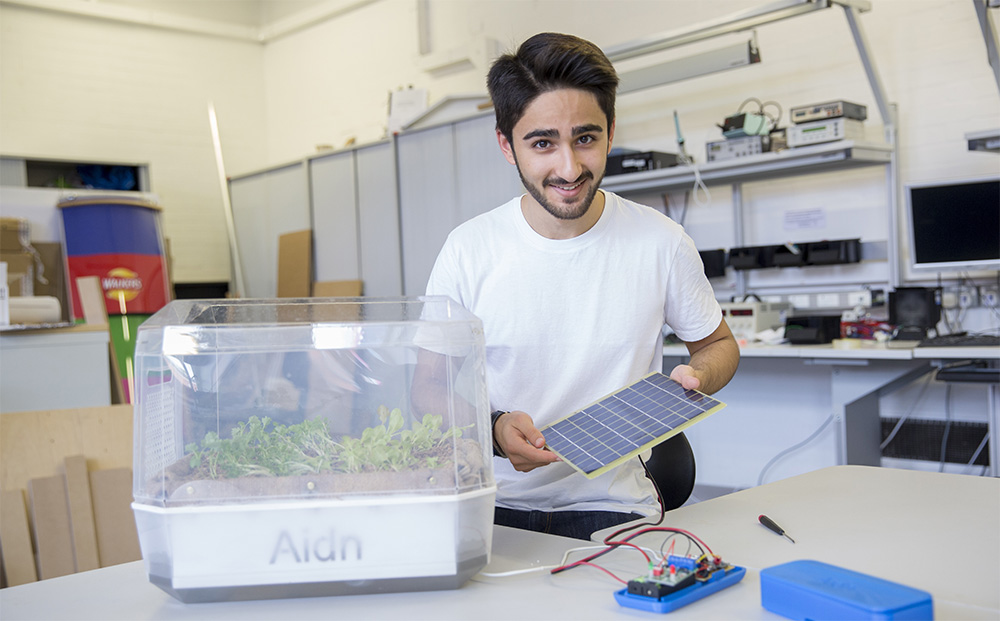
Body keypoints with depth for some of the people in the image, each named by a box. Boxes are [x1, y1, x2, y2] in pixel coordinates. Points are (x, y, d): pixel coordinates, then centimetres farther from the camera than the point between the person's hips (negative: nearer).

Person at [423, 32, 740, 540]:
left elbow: (717, 343, 14)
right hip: (497, 505, 0)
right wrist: (493, 428, -17)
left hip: (613, 510, 1)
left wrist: (696, 378, -9)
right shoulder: (469, 250, -5)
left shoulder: (661, 242, -3)